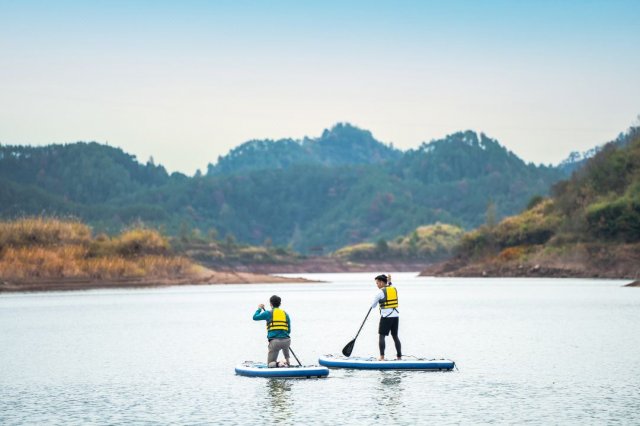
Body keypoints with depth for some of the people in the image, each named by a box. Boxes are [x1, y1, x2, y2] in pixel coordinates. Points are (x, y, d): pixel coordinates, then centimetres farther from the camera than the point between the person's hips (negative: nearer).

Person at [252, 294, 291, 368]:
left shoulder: (268, 313, 2)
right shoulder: (285, 314, 13)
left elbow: (255, 317, 11)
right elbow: (289, 331, 15)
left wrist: (259, 309, 28)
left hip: (274, 342, -4)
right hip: (286, 341, 4)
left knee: (270, 364, 8)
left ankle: (279, 364, -23)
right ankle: (287, 361, 25)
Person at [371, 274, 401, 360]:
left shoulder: (380, 292, -9)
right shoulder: (394, 289, 8)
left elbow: (373, 306, 0)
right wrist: (389, 282, 33)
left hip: (386, 317, -6)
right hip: (396, 315, 6)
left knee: (381, 336, -2)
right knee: (395, 336, 14)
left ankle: (382, 357, -11)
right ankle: (399, 356, 13)